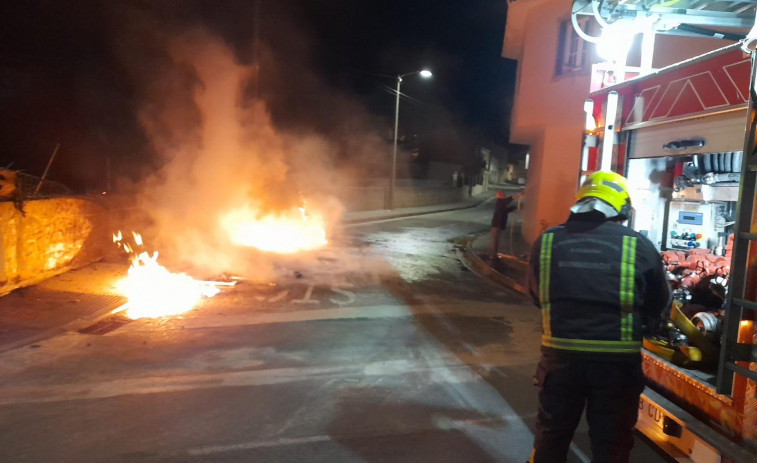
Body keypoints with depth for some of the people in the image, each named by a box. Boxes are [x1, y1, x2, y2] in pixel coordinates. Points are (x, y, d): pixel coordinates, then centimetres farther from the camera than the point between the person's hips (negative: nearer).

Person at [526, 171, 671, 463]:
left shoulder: (547, 241, -3)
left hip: (561, 355, 1)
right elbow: (659, 304, 8)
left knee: (551, 435, 19)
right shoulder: (639, 246, -6)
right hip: (617, 360, -1)